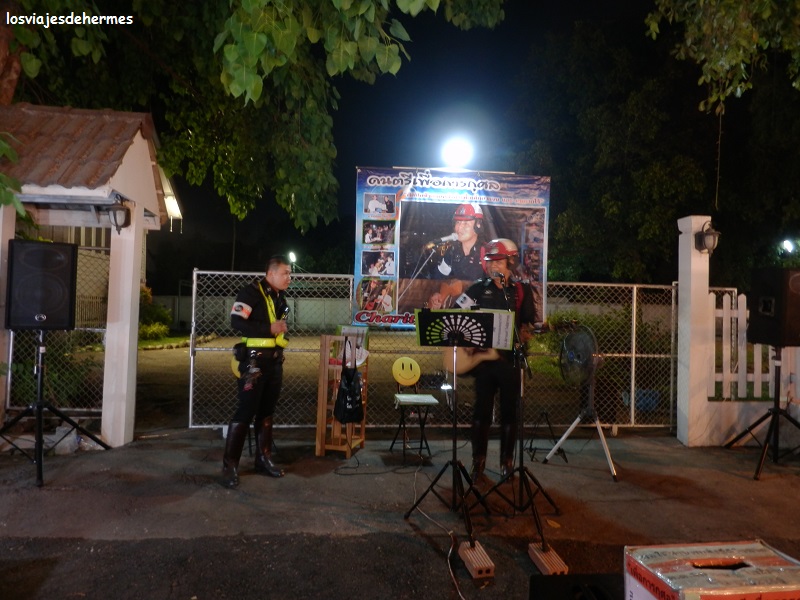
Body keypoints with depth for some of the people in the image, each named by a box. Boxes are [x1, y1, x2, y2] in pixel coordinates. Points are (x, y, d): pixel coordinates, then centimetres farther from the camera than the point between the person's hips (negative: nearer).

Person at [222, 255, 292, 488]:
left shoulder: (280, 298, 15)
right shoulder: (251, 292, -11)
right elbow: (237, 322, -21)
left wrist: (283, 328, 9)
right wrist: (269, 329, -23)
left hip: (275, 362, 8)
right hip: (254, 361, -8)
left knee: (267, 412, 13)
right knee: (245, 412, -7)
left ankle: (263, 459, 23)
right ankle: (230, 465, 3)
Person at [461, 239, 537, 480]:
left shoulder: (522, 291, 6)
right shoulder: (478, 289, 7)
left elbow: (529, 324, 3)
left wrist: (523, 334, -17)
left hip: (511, 358, 0)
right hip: (484, 356, 0)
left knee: (509, 411, 7)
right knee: (481, 409, 5)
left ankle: (507, 461, 19)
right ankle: (478, 460, 15)